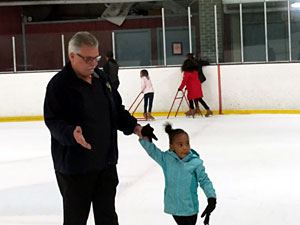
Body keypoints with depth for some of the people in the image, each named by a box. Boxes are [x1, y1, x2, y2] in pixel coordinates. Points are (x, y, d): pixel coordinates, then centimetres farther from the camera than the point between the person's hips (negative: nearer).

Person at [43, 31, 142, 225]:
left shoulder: (102, 78, 8)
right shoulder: (59, 84, -13)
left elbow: (118, 111, 16)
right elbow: (53, 121, -17)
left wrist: (134, 127, 1)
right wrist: (71, 133, -35)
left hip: (106, 162, 6)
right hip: (75, 166, -6)